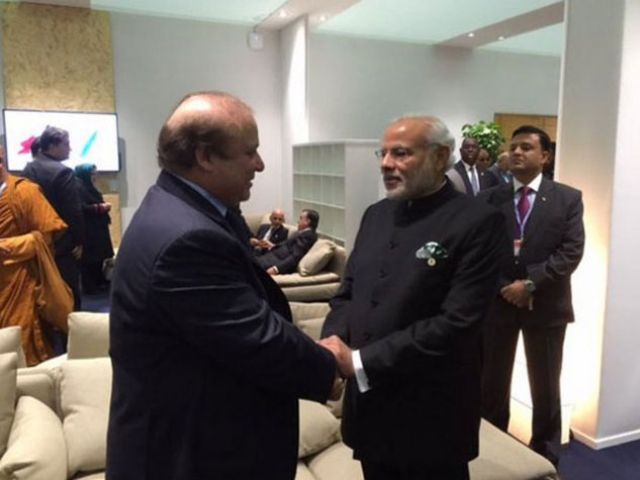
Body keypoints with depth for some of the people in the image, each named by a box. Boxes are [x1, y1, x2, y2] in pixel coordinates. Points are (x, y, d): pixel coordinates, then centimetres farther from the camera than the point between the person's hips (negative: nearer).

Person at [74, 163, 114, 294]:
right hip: (87, 230, -10)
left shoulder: (90, 188, 17)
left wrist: (104, 206, 10)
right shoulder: (79, 188, -15)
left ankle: (99, 281, 21)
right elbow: (82, 208, -24)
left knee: (98, 256, 13)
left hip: (97, 229, 10)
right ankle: (89, 286, 0)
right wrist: (101, 207, -16)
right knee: (89, 258, -5)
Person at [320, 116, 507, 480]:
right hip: (369, 407, 6)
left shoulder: (477, 222, -14)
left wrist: (360, 362, -21)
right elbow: (348, 293, 10)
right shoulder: (377, 214, 7)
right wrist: (333, 341, -11)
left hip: (429, 419, -5)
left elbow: (456, 323, -22)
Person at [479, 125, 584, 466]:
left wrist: (530, 283, -18)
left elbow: (571, 253, -10)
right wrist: (504, 287, -13)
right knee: (492, 384, 12)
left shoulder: (568, 199, -1)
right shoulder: (488, 199, 2)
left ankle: (545, 456, 32)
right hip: (497, 301, 1)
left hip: (546, 305, -1)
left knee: (545, 387, 13)